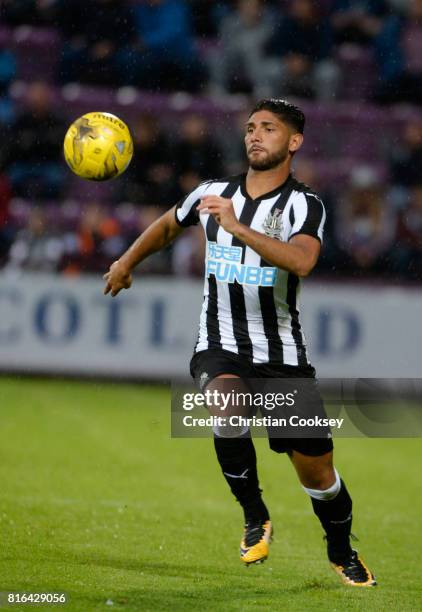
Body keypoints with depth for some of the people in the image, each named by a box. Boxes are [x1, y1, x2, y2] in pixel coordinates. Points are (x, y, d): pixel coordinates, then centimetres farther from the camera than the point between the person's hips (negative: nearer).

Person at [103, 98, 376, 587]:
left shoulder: (305, 204, -8)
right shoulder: (214, 194, 4)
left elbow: (302, 261, -30)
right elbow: (168, 225, 27)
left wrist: (238, 228, -37)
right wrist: (127, 261, 30)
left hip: (283, 354, -1)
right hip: (220, 348, 1)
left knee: (316, 471, 3)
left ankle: (342, 553, 32)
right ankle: (255, 518, -13)